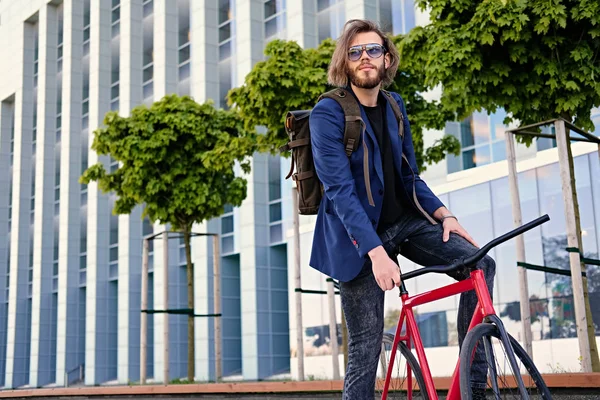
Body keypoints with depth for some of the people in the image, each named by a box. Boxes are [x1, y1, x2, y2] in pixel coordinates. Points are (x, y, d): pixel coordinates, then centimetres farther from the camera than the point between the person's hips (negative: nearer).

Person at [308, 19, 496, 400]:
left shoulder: (395, 107, 8)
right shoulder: (328, 114, -12)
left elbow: (410, 177, 14)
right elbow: (340, 190, -21)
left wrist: (443, 214, -4)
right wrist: (376, 252, -30)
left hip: (404, 221, 6)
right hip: (360, 235, -5)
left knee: (481, 265, -13)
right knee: (366, 346, -5)